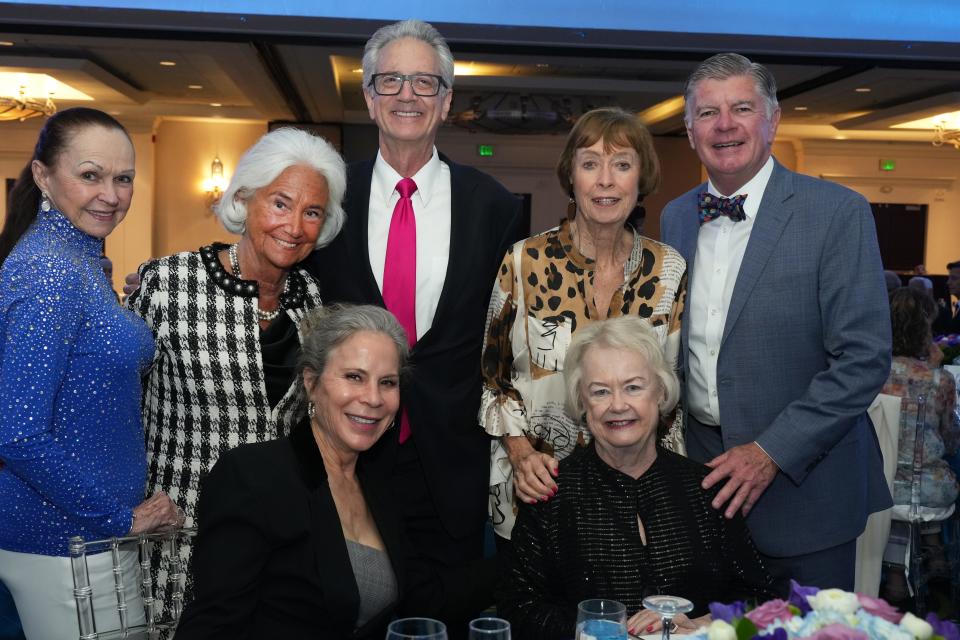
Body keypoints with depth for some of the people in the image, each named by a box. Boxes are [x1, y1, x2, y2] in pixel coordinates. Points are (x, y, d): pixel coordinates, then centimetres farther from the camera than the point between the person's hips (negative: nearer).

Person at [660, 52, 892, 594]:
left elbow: (865, 357, -14)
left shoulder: (838, 213, -10)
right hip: (700, 470, 4)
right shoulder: (675, 217, 6)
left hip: (801, 481, -4)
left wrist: (773, 452, -18)